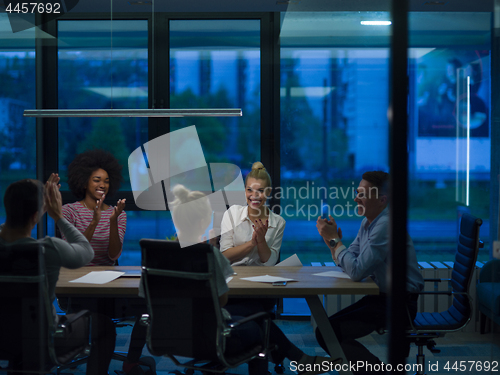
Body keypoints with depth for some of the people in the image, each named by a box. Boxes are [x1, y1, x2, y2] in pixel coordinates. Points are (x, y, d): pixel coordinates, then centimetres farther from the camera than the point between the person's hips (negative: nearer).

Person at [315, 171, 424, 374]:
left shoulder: (386, 225, -22)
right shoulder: (368, 221, 10)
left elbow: (357, 271, -25)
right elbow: (348, 262, 13)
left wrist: (335, 240, -15)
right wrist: (332, 240, -4)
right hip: (380, 297, 10)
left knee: (329, 332, -17)